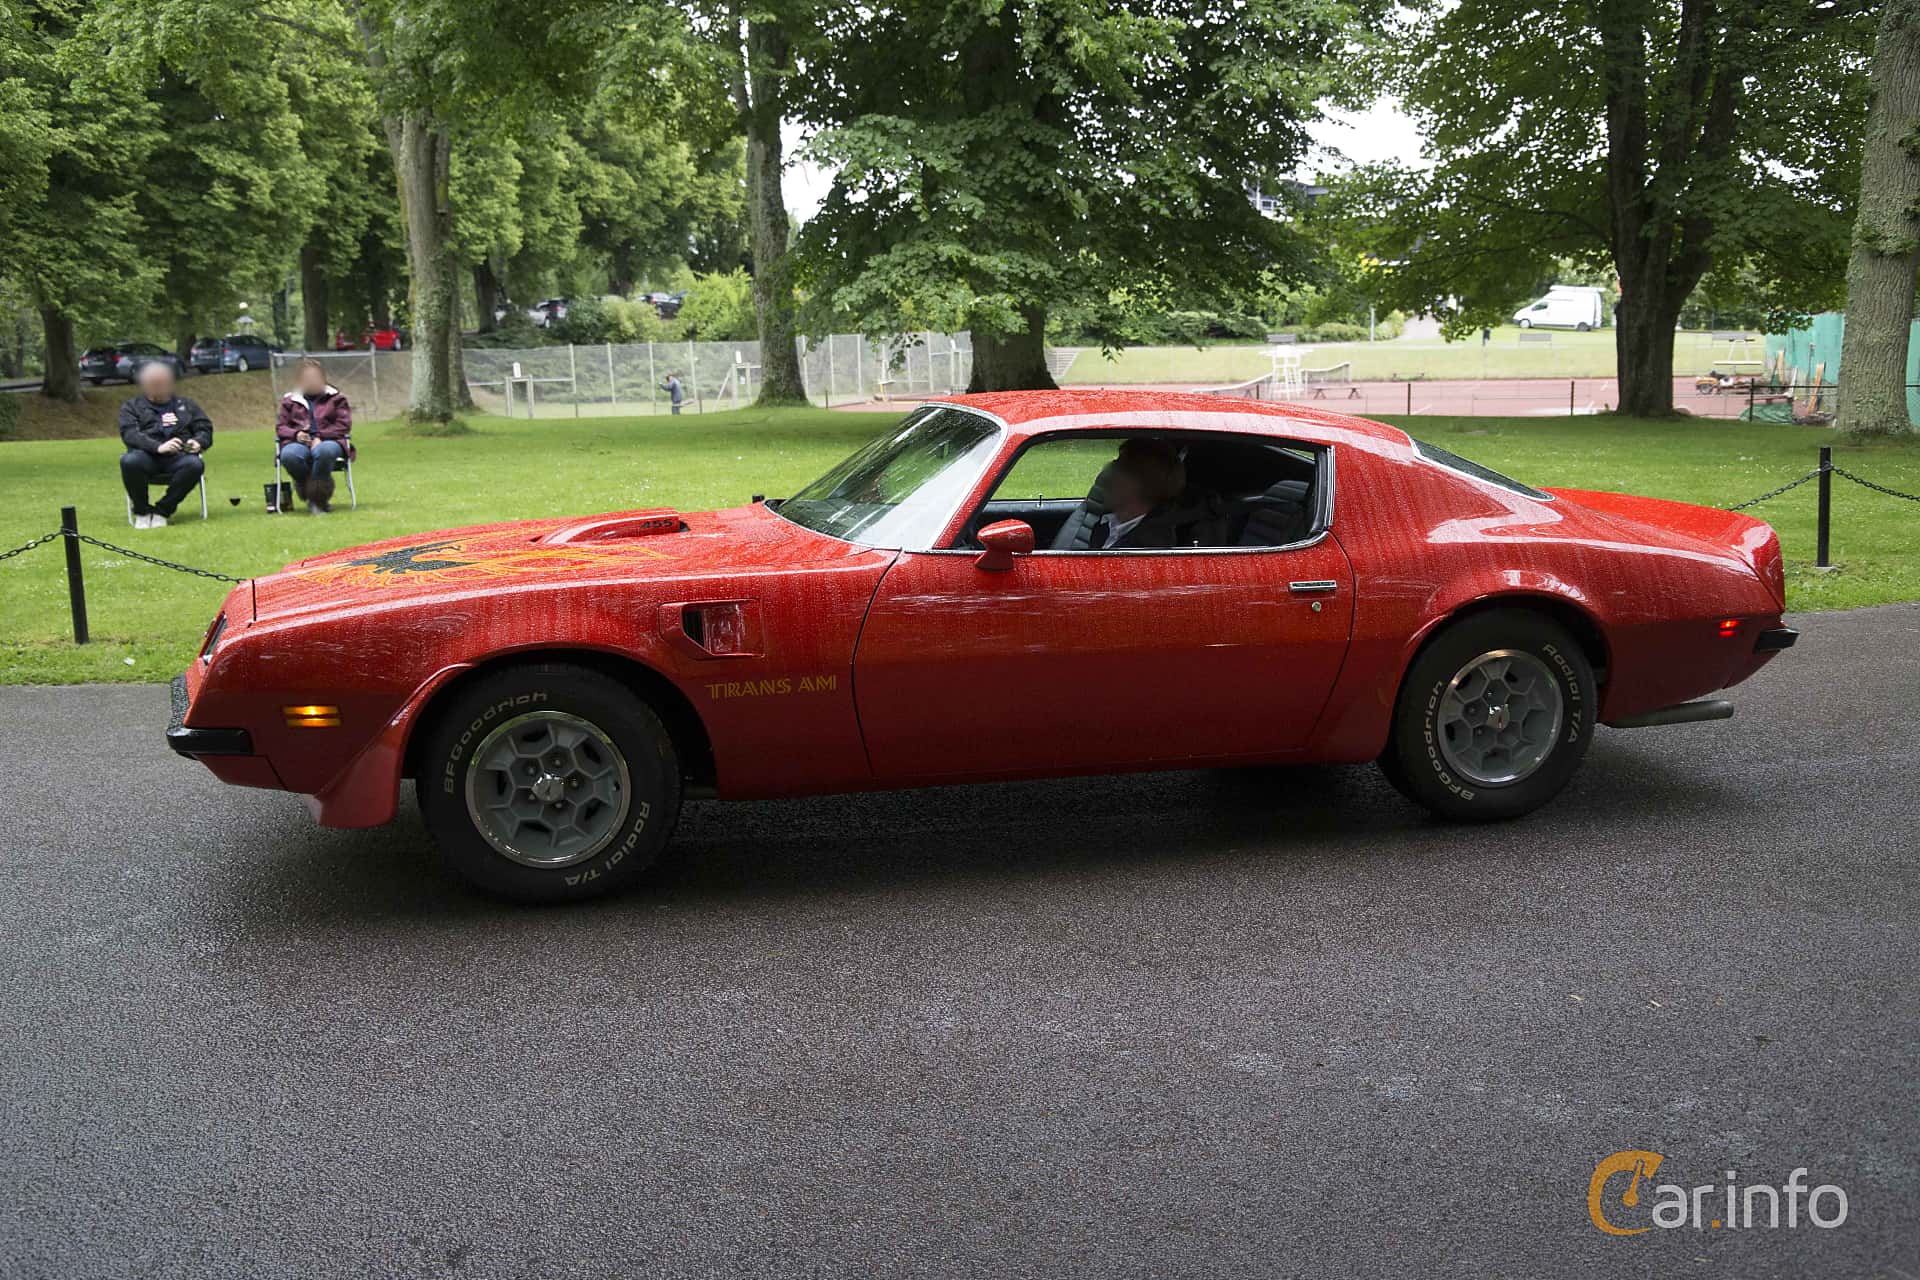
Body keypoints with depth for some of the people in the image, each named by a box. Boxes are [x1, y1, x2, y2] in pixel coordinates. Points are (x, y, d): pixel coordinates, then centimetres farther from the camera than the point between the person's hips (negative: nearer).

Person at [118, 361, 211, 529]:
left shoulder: (185, 405, 27)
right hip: (147, 457, -1)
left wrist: (199, 442, -8)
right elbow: (130, 434, 0)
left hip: (178, 458, 1)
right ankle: (142, 511, -12)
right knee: (129, 461, -37)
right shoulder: (132, 407, 18)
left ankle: (162, 510, -19)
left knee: (195, 464, -35)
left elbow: (205, 428, 19)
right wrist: (158, 447, -20)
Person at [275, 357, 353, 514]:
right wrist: (296, 434, -6)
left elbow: (344, 425, 7)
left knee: (324, 451, -42)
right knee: (288, 455, -37)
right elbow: (280, 427, 18)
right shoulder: (289, 400, 22)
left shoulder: (335, 398, 17)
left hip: (328, 441, -2)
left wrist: (320, 437, -9)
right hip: (299, 442, 2)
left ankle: (316, 500, -25)